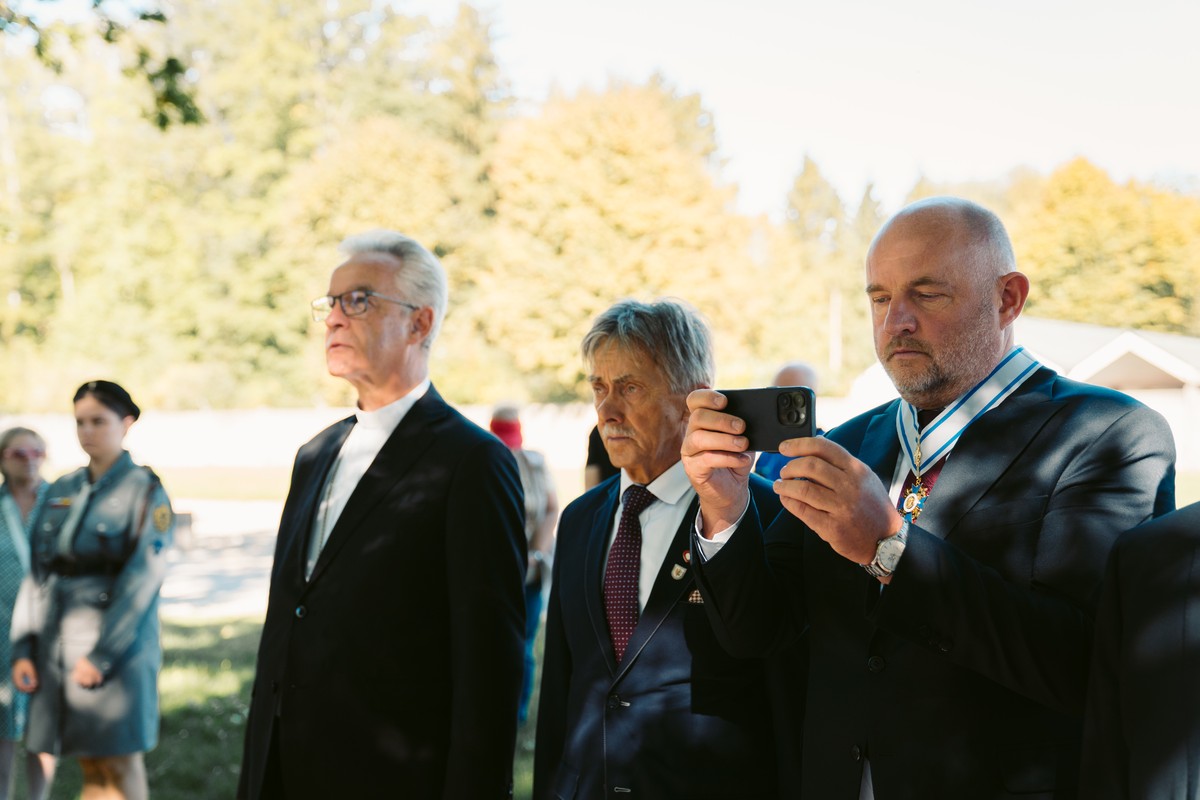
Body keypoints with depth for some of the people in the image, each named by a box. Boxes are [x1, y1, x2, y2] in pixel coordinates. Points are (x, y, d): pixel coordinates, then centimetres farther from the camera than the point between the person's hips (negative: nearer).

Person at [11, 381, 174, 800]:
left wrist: (100, 656, -16)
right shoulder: (60, 492, 12)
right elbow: (38, 575, 11)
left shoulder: (144, 490, -4)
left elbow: (142, 580, -12)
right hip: (58, 651, 5)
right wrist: (23, 649, 2)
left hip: (118, 652, -5)